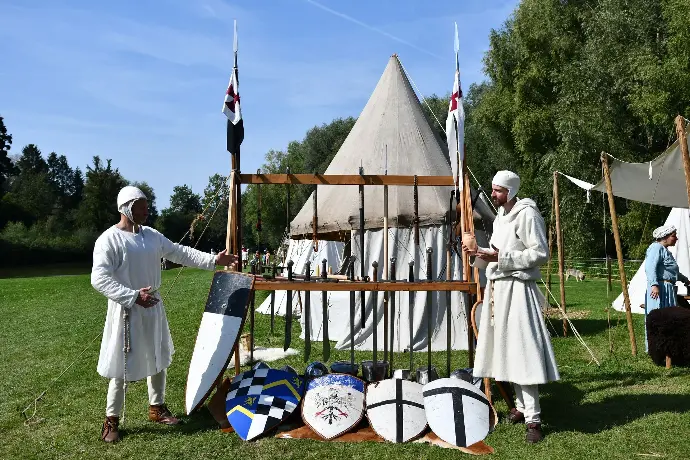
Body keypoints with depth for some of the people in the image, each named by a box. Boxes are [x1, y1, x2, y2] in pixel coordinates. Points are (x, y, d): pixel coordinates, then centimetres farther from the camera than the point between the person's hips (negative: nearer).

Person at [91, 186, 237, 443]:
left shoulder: (151, 235, 6)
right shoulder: (109, 240, -16)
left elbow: (179, 253, 11)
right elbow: (99, 279, -22)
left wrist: (213, 260, 3)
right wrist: (133, 296, -30)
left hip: (153, 309, 7)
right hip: (127, 312, -7)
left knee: (159, 360, 17)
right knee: (123, 367, 1)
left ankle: (156, 408, 35)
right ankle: (111, 421, 17)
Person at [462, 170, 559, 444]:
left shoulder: (527, 214, -11)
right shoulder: (501, 215, 16)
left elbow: (541, 254, -16)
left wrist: (500, 257, -21)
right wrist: (480, 252, 5)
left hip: (516, 288, -9)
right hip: (497, 287, 9)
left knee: (522, 351, -10)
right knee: (506, 349, 12)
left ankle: (533, 419, -6)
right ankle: (522, 406, 24)